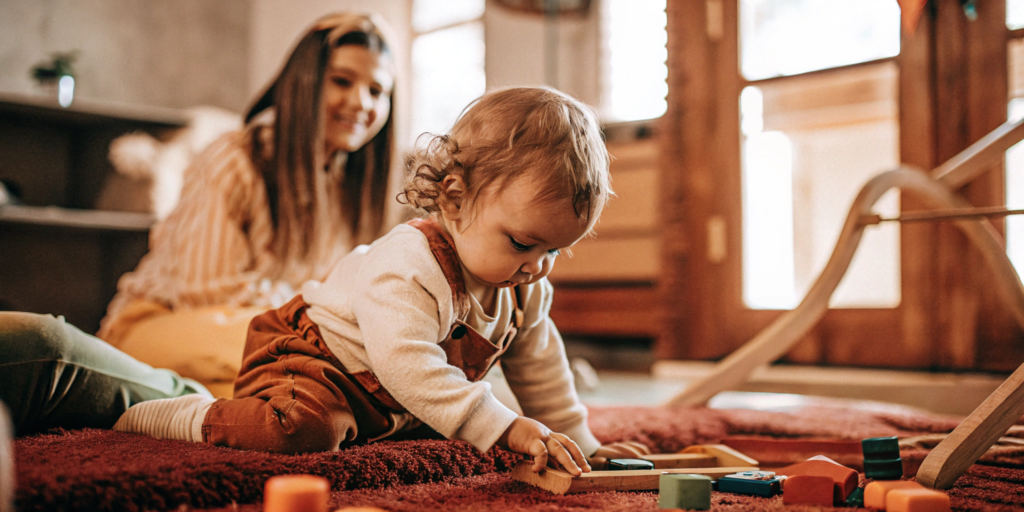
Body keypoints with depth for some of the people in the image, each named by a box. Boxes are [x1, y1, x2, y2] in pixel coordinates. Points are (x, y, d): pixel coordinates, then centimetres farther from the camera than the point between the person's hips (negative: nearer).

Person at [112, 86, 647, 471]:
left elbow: (538, 367, 8)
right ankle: (167, 417, -11)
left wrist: (577, 442, 9)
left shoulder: (525, 288, -6)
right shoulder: (407, 265, -34)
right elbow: (407, 363, -46)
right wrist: (505, 428, -48)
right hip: (303, 353, -9)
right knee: (303, 426, -36)